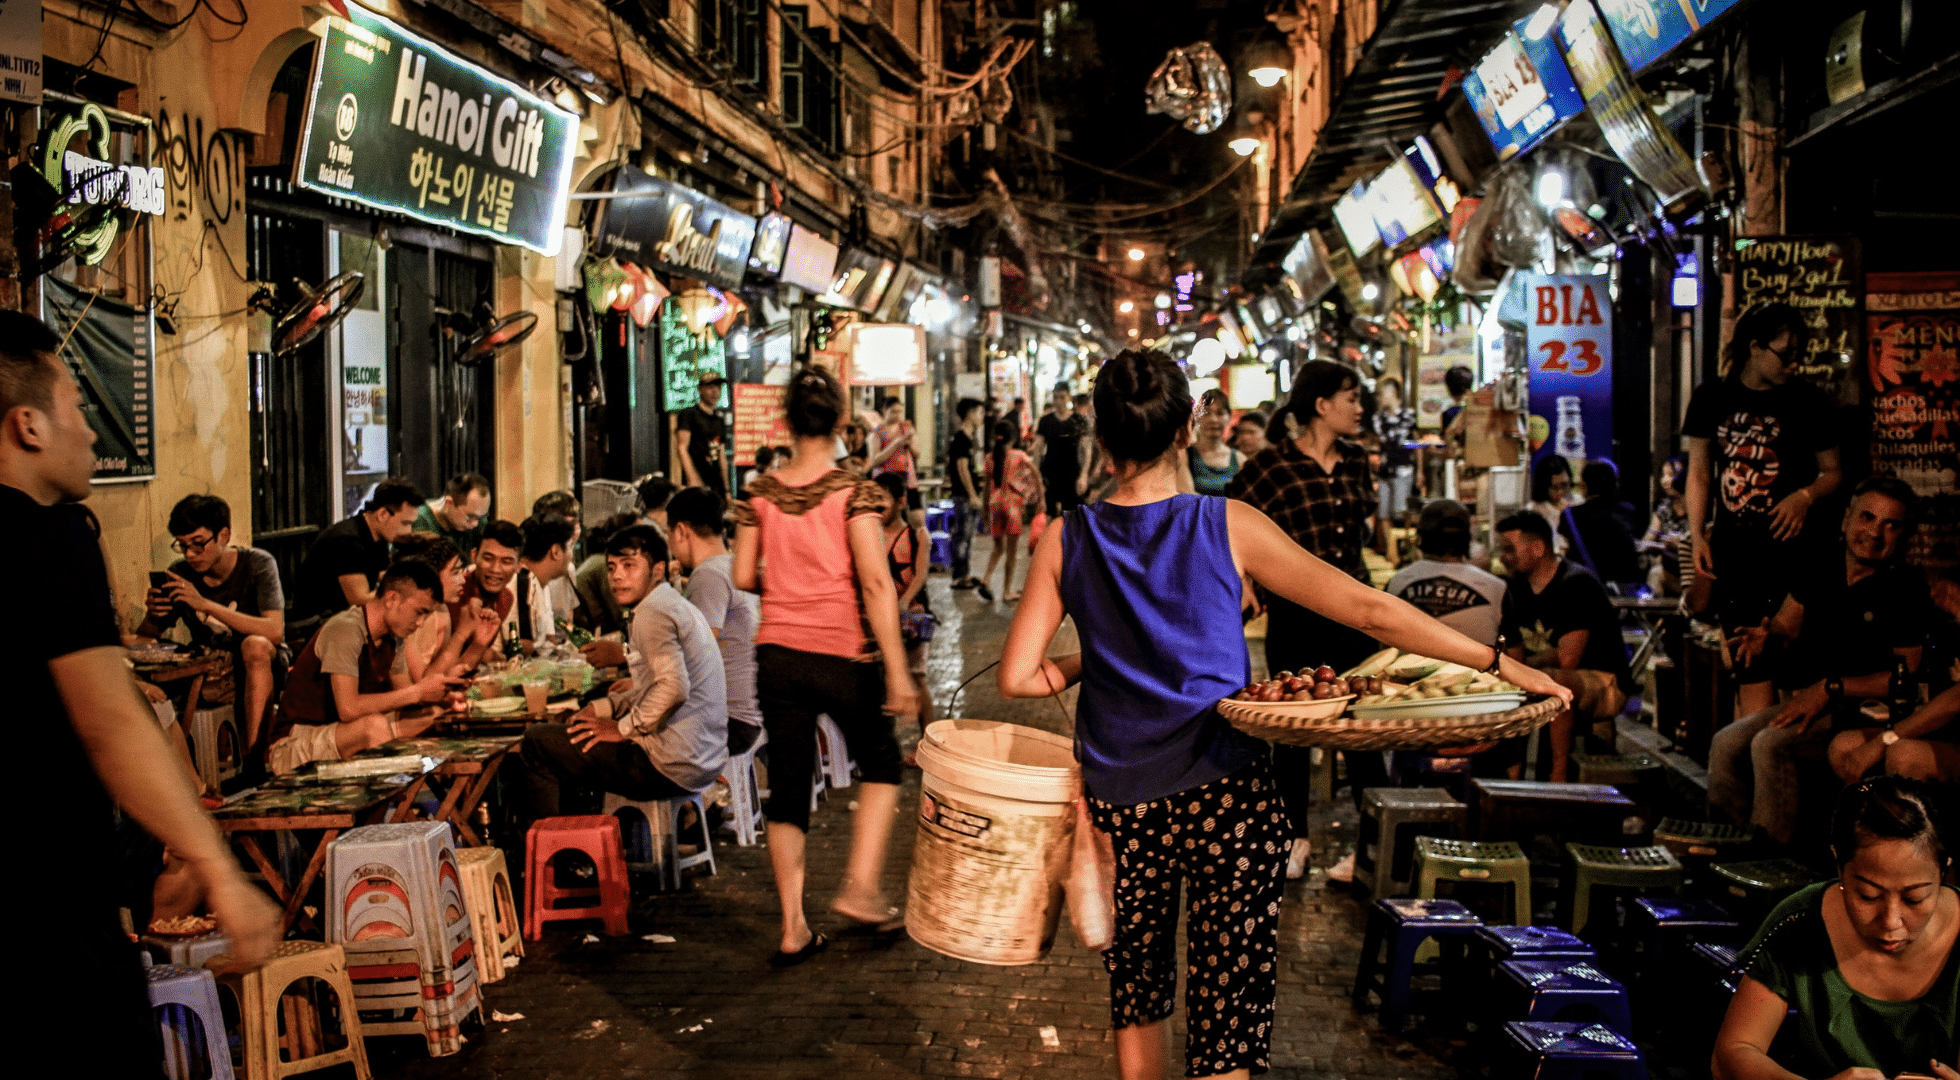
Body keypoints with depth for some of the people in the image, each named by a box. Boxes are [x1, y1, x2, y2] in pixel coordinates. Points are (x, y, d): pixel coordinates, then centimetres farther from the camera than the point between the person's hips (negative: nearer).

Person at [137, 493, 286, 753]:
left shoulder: (257, 564, -11)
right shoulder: (180, 574, 0)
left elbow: (274, 631, -27)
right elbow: (144, 639, 5)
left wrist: (206, 605, -31)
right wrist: (152, 616, -20)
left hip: (261, 670, -4)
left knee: (255, 645, -37)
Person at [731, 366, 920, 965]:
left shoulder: (761, 493, 1)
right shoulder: (854, 492, -11)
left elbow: (743, 577, 2)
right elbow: (875, 582, -17)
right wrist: (896, 669, -16)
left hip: (777, 653, 3)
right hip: (843, 655, -3)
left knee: (788, 785, 9)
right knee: (880, 764, 19)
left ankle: (794, 929, 11)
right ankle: (860, 888, 8)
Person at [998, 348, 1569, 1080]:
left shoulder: (1067, 540, -2)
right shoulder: (1227, 527, -8)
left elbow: (1016, 677, -4)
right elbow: (1369, 611, -8)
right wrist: (1497, 662, -3)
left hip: (1118, 802, 3)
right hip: (1225, 798, -2)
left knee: (1136, 981, 21)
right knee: (1230, 1010, 4)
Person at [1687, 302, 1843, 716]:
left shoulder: (1808, 401, 1)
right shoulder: (1713, 398, 6)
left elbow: (1832, 472, 7)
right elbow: (1699, 471, 11)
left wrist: (1806, 496, -14)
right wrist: (1697, 536, 2)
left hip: (1786, 547, -2)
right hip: (1732, 549, 2)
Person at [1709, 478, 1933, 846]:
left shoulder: (1908, 592, -11)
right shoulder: (1818, 570, 7)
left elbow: (1910, 677, -12)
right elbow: (1786, 626, 17)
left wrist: (1832, 688, -16)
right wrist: (1766, 636, -8)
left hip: (1867, 714, -6)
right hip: (1807, 700, 6)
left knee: (1770, 745, -28)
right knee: (1726, 743, -13)